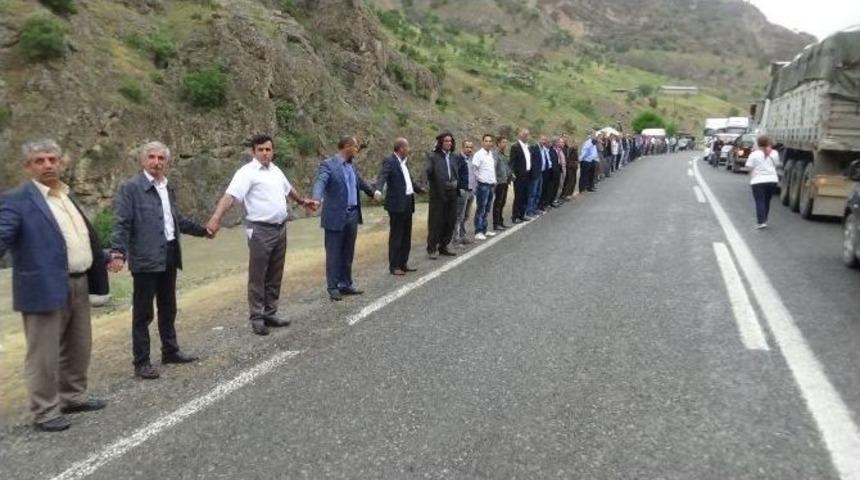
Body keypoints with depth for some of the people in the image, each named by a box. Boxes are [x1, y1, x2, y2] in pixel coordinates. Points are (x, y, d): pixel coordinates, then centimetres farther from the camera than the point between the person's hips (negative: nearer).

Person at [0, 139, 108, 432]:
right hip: (45, 288, -8)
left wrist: (105, 258, 28)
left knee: (78, 348, 18)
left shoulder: (67, 196, 14)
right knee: (44, 354, 2)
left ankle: (73, 397, 34)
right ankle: (44, 413, 13)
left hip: (78, 285, 8)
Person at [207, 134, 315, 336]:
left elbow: (288, 189, 31)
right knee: (258, 277, -1)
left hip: (280, 228, 7)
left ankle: (270, 314, 23)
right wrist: (216, 218, -39)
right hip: (260, 230, -7)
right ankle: (256, 318, 8)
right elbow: (230, 195, -26)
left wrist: (302, 201, 43)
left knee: (274, 276, 13)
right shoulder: (247, 172, -12)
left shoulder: (275, 170, 12)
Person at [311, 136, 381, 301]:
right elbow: (320, 182, -28)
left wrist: (373, 192, 44)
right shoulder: (328, 164, -12)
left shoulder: (352, 165, 12)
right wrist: (316, 200, -46)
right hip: (336, 216, -7)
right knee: (334, 254, 2)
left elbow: (360, 182, 29)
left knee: (348, 254, 15)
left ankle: (346, 284, 25)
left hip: (352, 215, 7)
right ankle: (333, 288, 10)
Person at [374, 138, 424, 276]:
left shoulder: (404, 162, 15)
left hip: (408, 203, 9)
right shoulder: (389, 161, -11)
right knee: (396, 236, -3)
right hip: (397, 204, -9)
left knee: (406, 236, 14)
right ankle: (394, 266, 4)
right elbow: (382, 176, -25)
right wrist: (378, 190, -42)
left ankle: (403, 263, 23)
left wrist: (419, 189, 40)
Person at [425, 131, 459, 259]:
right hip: (438, 193, -6)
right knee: (436, 221, -1)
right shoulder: (433, 156, -6)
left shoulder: (452, 156, 13)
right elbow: (427, 170, -19)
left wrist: (456, 183, 7)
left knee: (450, 221, 10)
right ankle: (432, 249, 9)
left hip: (451, 193, 6)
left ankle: (443, 247, 23)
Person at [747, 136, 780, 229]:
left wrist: (751, 178, 8)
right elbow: (776, 164, 14)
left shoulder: (754, 154, -5)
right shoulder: (774, 153, 4)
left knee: (760, 202, -4)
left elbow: (750, 168, -7)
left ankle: (761, 222, -15)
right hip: (772, 180, 4)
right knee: (767, 201, 16)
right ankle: (764, 220, 24)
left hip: (758, 181, -4)